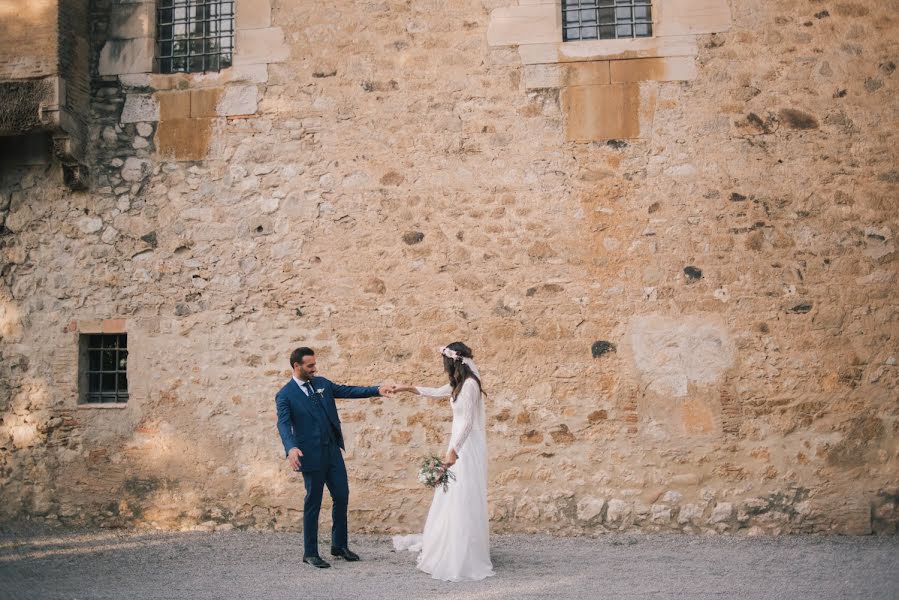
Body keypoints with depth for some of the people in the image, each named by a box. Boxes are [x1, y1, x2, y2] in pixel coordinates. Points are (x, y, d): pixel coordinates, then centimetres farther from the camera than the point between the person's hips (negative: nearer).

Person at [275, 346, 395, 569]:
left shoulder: (321, 383, 9)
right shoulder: (285, 395, -9)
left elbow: (349, 391, 7)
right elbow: (284, 424, -21)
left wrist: (377, 390, -5)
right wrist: (291, 448, -39)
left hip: (333, 451, 6)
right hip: (312, 456, -6)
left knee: (342, 497, 11)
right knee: (313, 504, 3)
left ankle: (340, 545, 26)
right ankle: (310, 553, 16)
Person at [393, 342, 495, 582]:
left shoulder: (470, 384, -17)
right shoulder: (459, 384, 12)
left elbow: (467, 422, -22)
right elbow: (437, 392, 31)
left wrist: (453, 451, -25)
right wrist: (410, 388, 31)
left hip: (467, 448, -10)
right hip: (459, 445, 10)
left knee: (463, 501, -7)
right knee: (452, 499, 13)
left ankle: (466, 561, -3)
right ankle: (446, 551, 22)